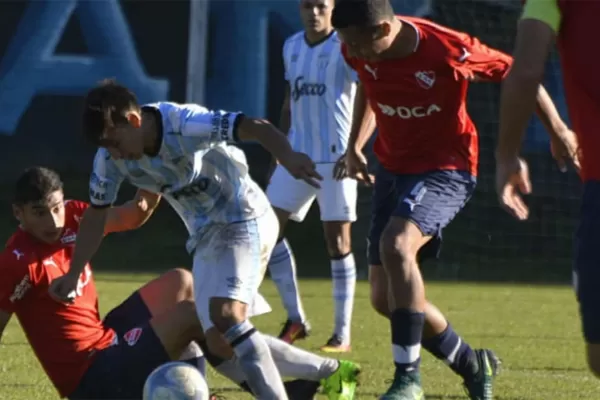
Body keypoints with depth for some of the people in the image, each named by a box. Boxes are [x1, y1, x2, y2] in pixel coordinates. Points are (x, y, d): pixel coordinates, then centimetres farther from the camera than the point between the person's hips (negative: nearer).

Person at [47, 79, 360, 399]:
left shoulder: (184, 125, -28)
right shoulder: (109, 158, -9)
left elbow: (257, 128, -36)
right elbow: (96, 215, 5)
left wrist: (287, 158, -55)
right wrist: (73, 275, 3)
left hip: (245, 220, -8)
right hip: (206, 237, 8)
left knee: (226, 316, -28)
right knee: (218, 340, -4)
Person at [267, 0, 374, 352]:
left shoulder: (345, 48, -8)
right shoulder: (292, 47, 12)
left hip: (335, 157, -6)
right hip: (298, 155, 6)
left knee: (338, 242, -4)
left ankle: (343, 334, 2)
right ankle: (296, 319, 8)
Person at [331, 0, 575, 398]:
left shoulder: (448, 50, -26)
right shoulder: (359, 52, -9)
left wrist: (558, 130, -6)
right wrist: (355, 145, 11)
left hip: (445, 170, -7)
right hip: (393, 168, 7)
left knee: (395, 244, -35)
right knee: (385, 297, 4)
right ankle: (472, 363, 27)